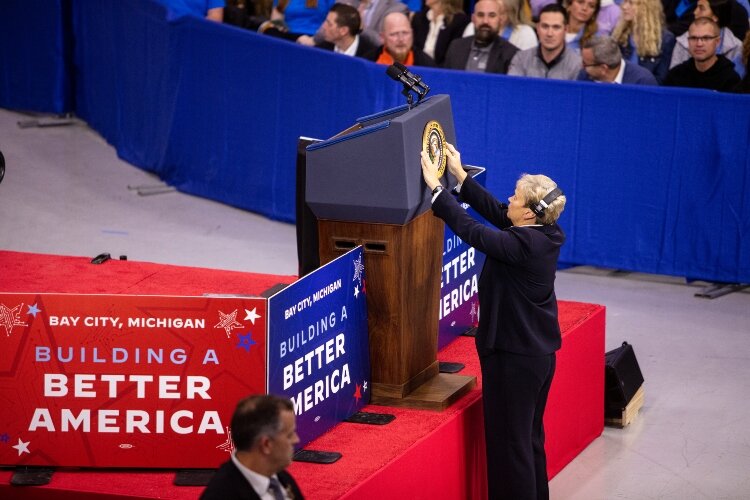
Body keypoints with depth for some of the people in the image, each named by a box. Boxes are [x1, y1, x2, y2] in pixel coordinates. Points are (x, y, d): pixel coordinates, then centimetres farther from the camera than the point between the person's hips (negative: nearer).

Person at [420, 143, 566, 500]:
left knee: (509, 441, 0)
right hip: (540, 350, 10)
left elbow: (471, 230, -24)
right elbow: (495, 211, 7)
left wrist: (436, 187, -17)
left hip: (514, 354, -10)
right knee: (531, 436, 21)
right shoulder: (544, 234, 0)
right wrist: (460, 176, 8)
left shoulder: (522, 245, -25)